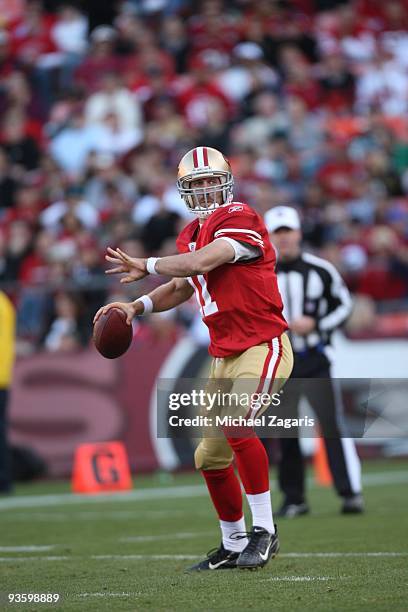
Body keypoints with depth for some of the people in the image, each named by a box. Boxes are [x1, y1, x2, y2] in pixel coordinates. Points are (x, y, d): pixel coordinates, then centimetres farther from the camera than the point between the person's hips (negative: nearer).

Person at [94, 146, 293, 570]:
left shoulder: (240, 218, -14)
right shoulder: (193, 233, 13)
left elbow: (200, 263, -27)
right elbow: (181, 288, 26)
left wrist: (145, 265, -13)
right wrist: (136, 306, 9)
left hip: (262, 346, -9)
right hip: (224, 356, 9)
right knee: (210, 456, 11)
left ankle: (263, 531, -19)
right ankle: (233, 545, 26)